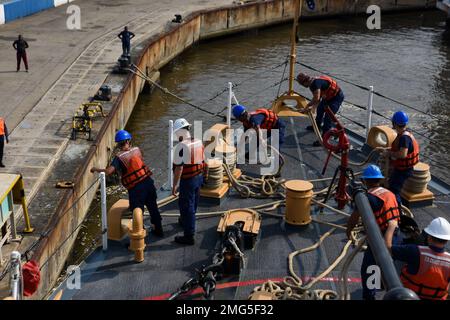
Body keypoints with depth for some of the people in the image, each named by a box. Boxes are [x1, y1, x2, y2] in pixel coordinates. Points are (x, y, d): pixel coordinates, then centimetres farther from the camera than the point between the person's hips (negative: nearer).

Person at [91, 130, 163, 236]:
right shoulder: (136, 150, 0)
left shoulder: (119, 157, -13)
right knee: (153, 207, 21)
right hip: (148, 182, 5)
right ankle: (158, 230, 36)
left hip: (135, 189, -5)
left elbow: (108, 171, -22)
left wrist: (96, 169, -6)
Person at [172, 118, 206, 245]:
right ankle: (186, 221, 49)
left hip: (187, 180, -8)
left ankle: (189, 236, 8)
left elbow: (179, 168, -23)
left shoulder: (181, 146, -23)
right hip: (199, 177, 8)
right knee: (193, 203, 25)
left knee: (187, 207, 2)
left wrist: (175, 185, -15)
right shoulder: (199, 142, 1)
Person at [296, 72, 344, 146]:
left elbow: (316, 98, -37)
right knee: (320, 109, 28)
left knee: (328, 117, -14)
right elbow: (318, 98, 12)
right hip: (328, 97, 11)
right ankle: (317, 126, 53)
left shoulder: (316, 83, -29)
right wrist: (314, 107, 6)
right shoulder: (312, 84, 2)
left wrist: (308, 106, -24)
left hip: (337, 97, -11)